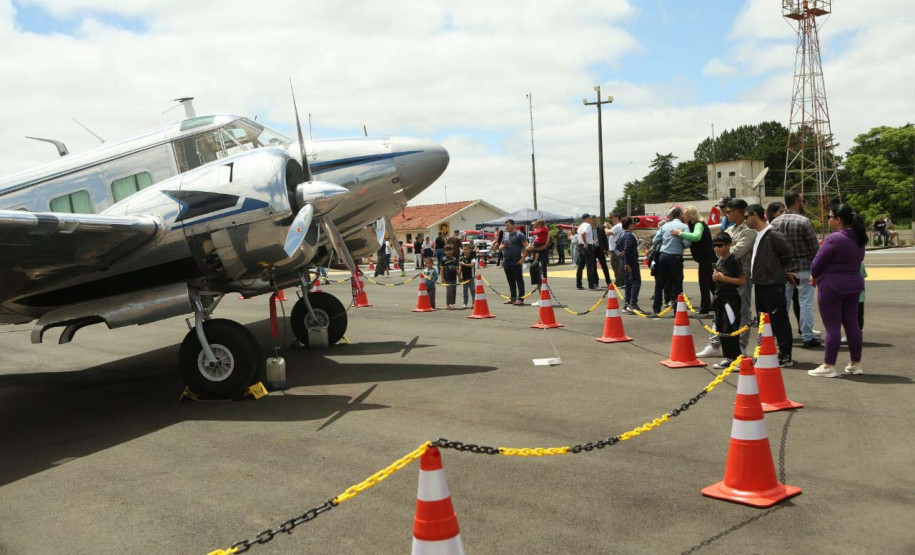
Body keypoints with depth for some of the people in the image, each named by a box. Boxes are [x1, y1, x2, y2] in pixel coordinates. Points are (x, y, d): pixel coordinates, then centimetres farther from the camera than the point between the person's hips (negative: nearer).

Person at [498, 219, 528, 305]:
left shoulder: (519, 235, -4)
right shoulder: (505, 235, 17)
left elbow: (526, 247, -11)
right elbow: (500, 248, 22)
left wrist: (523, 258, -17)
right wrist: (504, 245, -1)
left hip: (515, 261, -7)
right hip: (506, 260, 7)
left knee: (519, 280, -6)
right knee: (510, 281, 12)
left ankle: (520, 299, -7)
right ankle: (513, 298, 19)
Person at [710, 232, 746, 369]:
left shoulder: (734, 261, -11)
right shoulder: (718, 262, 13)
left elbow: (743, 281, -16)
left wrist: (723, 278, -18)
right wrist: (715, 277, 3)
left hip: (732, 298, -9)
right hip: (720, 297, 9)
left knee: (729, 329, -9)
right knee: (720, 328, 10)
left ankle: (735, 358, -2)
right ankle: (728, 357, 19)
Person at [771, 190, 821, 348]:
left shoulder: (775, 222, 0)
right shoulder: (804, 221, -15)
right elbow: (815, 247, -11)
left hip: (783, 269, 5)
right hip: (803, 268, -5)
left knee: (783, 302, 13)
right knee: (805, 303, 1)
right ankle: (807, 338, 4)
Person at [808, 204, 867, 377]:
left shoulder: (834, 239, -19)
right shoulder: (858, 238, 8)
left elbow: (818, 263, -16)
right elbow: (858, 261, 13)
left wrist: (814, 276, 5)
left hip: (832, 285, -8)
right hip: (854, 284, 8)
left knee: (832, 325, -3)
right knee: (852, 324, 13)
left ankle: (829, 366, 1)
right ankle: (856, 363, 21)